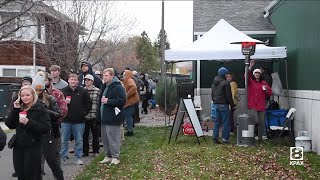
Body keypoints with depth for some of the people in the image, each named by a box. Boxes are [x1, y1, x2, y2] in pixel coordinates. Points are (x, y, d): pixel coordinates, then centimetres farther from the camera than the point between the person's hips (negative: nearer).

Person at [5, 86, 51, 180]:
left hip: (33, 147, -6)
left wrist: (29, 122, -25)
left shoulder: (40, 108, -8)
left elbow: (46, 127, -17)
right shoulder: (19, 108, 10)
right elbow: (9, 124, 2)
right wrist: (15, 109, -7)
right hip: (18, 146, 6)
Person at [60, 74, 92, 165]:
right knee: (64, 140, 7)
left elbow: (88, 104, 7)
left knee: (79, 141, 7)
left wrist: (84, 113, -1)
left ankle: (78, 157, 17)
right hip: (66, 120, 0)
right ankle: (63, 157, 18)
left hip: (79, 121, 0)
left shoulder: (83, 91, 2)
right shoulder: (63, 91, 4)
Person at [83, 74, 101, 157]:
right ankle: (85, 151, 21)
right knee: (84, 135, 9)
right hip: (84, 116, 3)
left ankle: (96, 151, 21)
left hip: (94, 116, -2)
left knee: (95, 134, 8)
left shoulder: (97, 91, -4)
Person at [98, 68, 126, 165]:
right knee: (105, 138, 14)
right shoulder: (104, 86, 18)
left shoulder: (118, 87, -12)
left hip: (113, 119, -9)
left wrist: (108, 101, -20)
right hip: (104, 117, 9)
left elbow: (122, 100, -21)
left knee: (113, 139, -5)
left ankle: (115, 157, 5)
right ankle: (108, 156, 24)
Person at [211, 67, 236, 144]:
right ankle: (225, 138, 1)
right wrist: (233, 105, -6)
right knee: (226, 122, 0)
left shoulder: (214, 83, 12)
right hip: (223, 105, -7)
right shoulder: (225, 83, -12)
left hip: (216, 105, 7)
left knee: (216, 122, 10)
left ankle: (215, 138, 10)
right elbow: (228, 96, -13)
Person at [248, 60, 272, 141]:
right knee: (255, 121, -13)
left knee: (261, 122, 7)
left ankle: (260, 136, 19)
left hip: (261, 106, 4)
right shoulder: (250, 81, 4)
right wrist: (250, 67, -28)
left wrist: (266, 90, -6)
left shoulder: (264, 83, 13)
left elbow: (270, 93, 16)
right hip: (252, 106, -3)